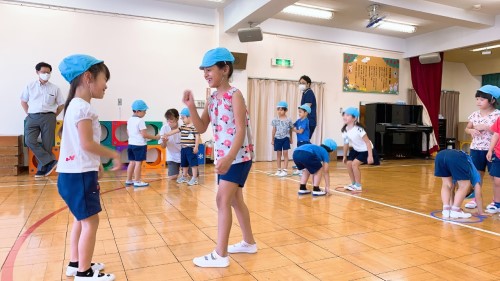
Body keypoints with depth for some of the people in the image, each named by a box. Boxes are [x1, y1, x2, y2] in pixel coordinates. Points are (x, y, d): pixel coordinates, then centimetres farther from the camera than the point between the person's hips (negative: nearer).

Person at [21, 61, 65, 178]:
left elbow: (61, 104, 10)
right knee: (29, 141, -17)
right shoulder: (30, 86, 8)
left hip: (48, 118, -1)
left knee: (47, 144, -2)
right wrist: (29, 114, 7)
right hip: (33, 117, 1)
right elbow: (23, 101, 17)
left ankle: (42, 169, 8)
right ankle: (50, 161, -11)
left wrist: (53, 116, 3)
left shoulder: (55, 88, 5)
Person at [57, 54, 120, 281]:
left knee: (82, 219, 19)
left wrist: (96, 163, 19)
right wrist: (114, 154, -11)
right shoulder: (83, 107, -17)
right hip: (79, 175, -11)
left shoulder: (76, 106, 15)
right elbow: (87, 144, -22)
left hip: (75, 173, 11)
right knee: (90, 221, -2)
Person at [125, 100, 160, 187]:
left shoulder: (130, 120, 10)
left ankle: (129, 180, 21)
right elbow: (144, 135, -20)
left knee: (132, 162, 15)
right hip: (139, 145, -8)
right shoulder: (140, 121, -17)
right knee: (138, 163, -2)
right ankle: (137, 181, 1)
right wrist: (155, 137, -12)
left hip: (131, 144, 9)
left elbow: (128, 132, 18)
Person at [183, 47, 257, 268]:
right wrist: (191, 107, -6)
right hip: (223, 156, 9)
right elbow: (201, 128, 9)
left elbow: (241, 130, -21)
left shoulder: (235, 95, -14)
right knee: (235, 200, 16)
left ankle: (220, 255, -1)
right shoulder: (212, 99, 9)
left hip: (238, 156, -8)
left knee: (223, 199, -10)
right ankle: (249, 242, 32)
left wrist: (229, 158, -31)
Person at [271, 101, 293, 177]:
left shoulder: (288, 120, -3)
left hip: (285, 138, -2)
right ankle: (279, 170, 17)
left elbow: (290, 130, 6)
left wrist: (290, 139, 11)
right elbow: (274, 130, 6)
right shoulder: (275, 120, 0)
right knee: (278, 154, 8)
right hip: (277, 138, 2)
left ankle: (285, 170, 4)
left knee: (285, 154, 0)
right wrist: (272, 139, 8)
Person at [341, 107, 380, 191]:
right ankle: (353, 184, 13)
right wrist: (345, 156, 11)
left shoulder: (358, 129, -30)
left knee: (355, 164, -18)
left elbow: (368, 142, -26)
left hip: (365, 150, -7)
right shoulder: (344, 130, -9)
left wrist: (370, 156, -29)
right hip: (356, 150, 7)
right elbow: (346, 143, 4)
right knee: (349, 163, -5)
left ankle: (358, 186, -3)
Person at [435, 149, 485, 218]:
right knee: (464, 186, 14)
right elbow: (478, 195, 32)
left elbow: (451, 189, 49)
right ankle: (455, 211, 9)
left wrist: (452, 206, 56)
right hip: (456, 158, -5)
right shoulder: (475, 174, 34)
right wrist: (480, 212, 39)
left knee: (446, 185, 22)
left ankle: (446, 210, 12)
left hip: (440, 155, 5)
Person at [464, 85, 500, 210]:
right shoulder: (475, 114, 6)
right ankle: (475, 198, 20)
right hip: (476, 149, 4)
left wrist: (485, 127, -21)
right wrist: (471, 130, -8)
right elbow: (467, 128, 13)